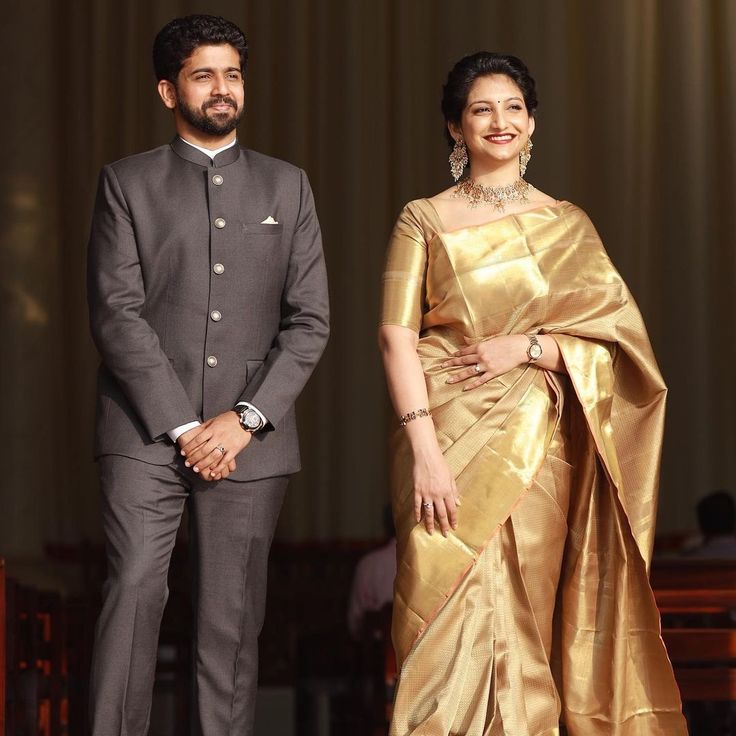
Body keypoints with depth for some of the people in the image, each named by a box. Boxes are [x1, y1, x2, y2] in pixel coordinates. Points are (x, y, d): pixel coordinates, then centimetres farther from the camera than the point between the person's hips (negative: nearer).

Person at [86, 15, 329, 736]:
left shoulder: (286, 186, 14)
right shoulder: (127, 183, 8)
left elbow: (309, 319, 7)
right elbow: (116, 313, -2)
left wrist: (246, 419, -6)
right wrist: (183, 427, -9)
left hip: (250, 439, 2)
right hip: (146, 432, -2)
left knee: (232, 615, 0)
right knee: (134, 590, -12)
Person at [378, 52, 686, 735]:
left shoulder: (567, 224, 11)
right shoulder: (424, 221, 5)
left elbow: (618, 334, 5)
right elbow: (396, 334, -4)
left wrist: (526, 348, -11)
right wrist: (425, 450, -15)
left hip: (537, 447, 2)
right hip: (451, 441, -1)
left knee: (522, 617, 1)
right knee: (451, 613, -6)